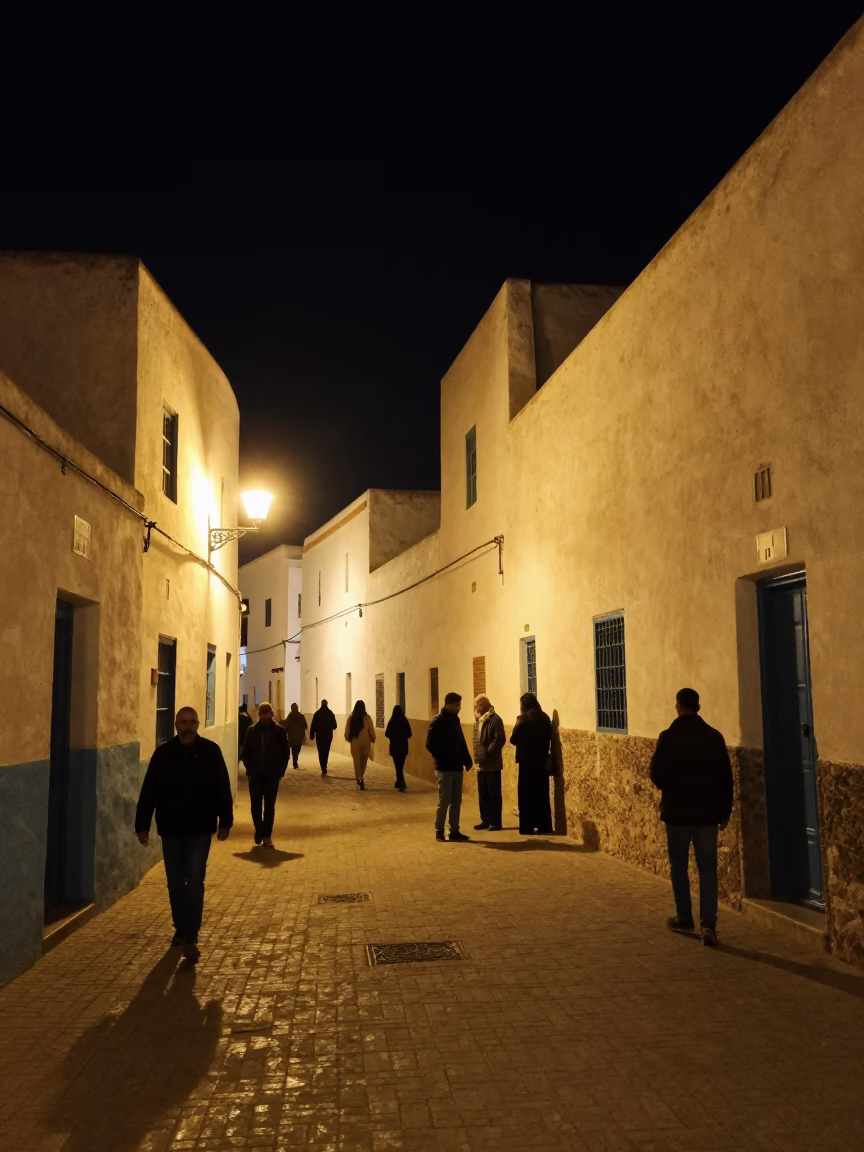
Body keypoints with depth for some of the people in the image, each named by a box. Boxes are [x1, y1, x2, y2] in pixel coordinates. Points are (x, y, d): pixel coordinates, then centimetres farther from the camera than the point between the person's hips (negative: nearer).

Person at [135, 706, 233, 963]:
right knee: (175, 884, 13)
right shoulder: (163, 753, -2)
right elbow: (149, 791, 1)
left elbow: (223, 789, -1)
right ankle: (181, 929, 30)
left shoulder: (210, 751, -5)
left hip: (200, 830, -2)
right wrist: (142, 824, 0)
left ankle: (191, 937, -1)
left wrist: (225, 822, -2)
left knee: (194, 883, -6)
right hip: (171, 830, 2)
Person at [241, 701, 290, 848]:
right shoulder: (252, 730, 1)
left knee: (269, 807, 2)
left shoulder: (279, 730, -3)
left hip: (272, 775, -1)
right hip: (256, 775, 1)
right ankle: (259, 830, 26)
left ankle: (267, 836, 10)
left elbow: (285, 753, 0)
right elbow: (246, 752, 5)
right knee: (256, 805, 2)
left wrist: (280, 771, -5)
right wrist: (250, 769, -2)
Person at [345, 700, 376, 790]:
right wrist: (373, 739, 10)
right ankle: (360, 779, 25)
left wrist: (349, 739, 17)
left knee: (357, 762, 5)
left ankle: (359, 780, -6)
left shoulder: (351, 718, -5)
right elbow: (371, 730, -6)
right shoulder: (367, 717, -9)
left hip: (355, 742, 0)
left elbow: (347, 730, 0)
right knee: (363, 762, 17)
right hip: (365, 742, 0)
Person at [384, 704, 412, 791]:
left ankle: (401, 784, -16)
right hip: (404, 746, 3)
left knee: (397, 765, -1)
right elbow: (409, 734, 0)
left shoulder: (391, 722, -10)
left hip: (394, 746, -3)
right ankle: (399, 782, 26)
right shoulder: (405, 721, -4)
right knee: (401, 765, 17)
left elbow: (387, 734, -5)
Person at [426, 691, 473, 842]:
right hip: (444, 769, -7)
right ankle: (439, 831, 9)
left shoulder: (455, 719, 11)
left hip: (457, 768, 7)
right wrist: (443, 759, -15)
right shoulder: (438, 722, -11)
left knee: (456, 802, 9)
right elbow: (430, 745, -13)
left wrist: (467, 761, 9)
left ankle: (454, 831, 15)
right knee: (444, 802, -1)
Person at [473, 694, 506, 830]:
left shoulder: (495, 719, -13)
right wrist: (477, 755, 10)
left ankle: (495, 822, 6)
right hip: (481, 764, 8)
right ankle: (486, 820, 22)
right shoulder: (479, 719, 14)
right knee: (483, 795, 13)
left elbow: (500, 739, -21)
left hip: (492, 764, -8)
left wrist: (487, 752, -17)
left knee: (494, 794, -1)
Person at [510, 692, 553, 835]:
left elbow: (513, 740, -6)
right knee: (542, 794, 11)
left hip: (527, 761, -5)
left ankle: (527, 827, 3)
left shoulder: (523, 719, -11)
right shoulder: (545, 718, 4)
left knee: (526, 794, 3)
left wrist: (517, 726, 7)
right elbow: (549, 739, 10)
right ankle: (544, 826, 12)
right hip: (542, 761, 5)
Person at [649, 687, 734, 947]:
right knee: (708, 869, 5)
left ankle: (684, 918, 23)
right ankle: (708, 924, -3)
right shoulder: (714, 737, -2)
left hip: (677, 811, -2)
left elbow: (657, 775, -10)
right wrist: (725, 811, 10)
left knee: (679, 866, 14)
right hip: (706, 812, 2)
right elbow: (726, 777, 1)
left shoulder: (668, 737, -10)